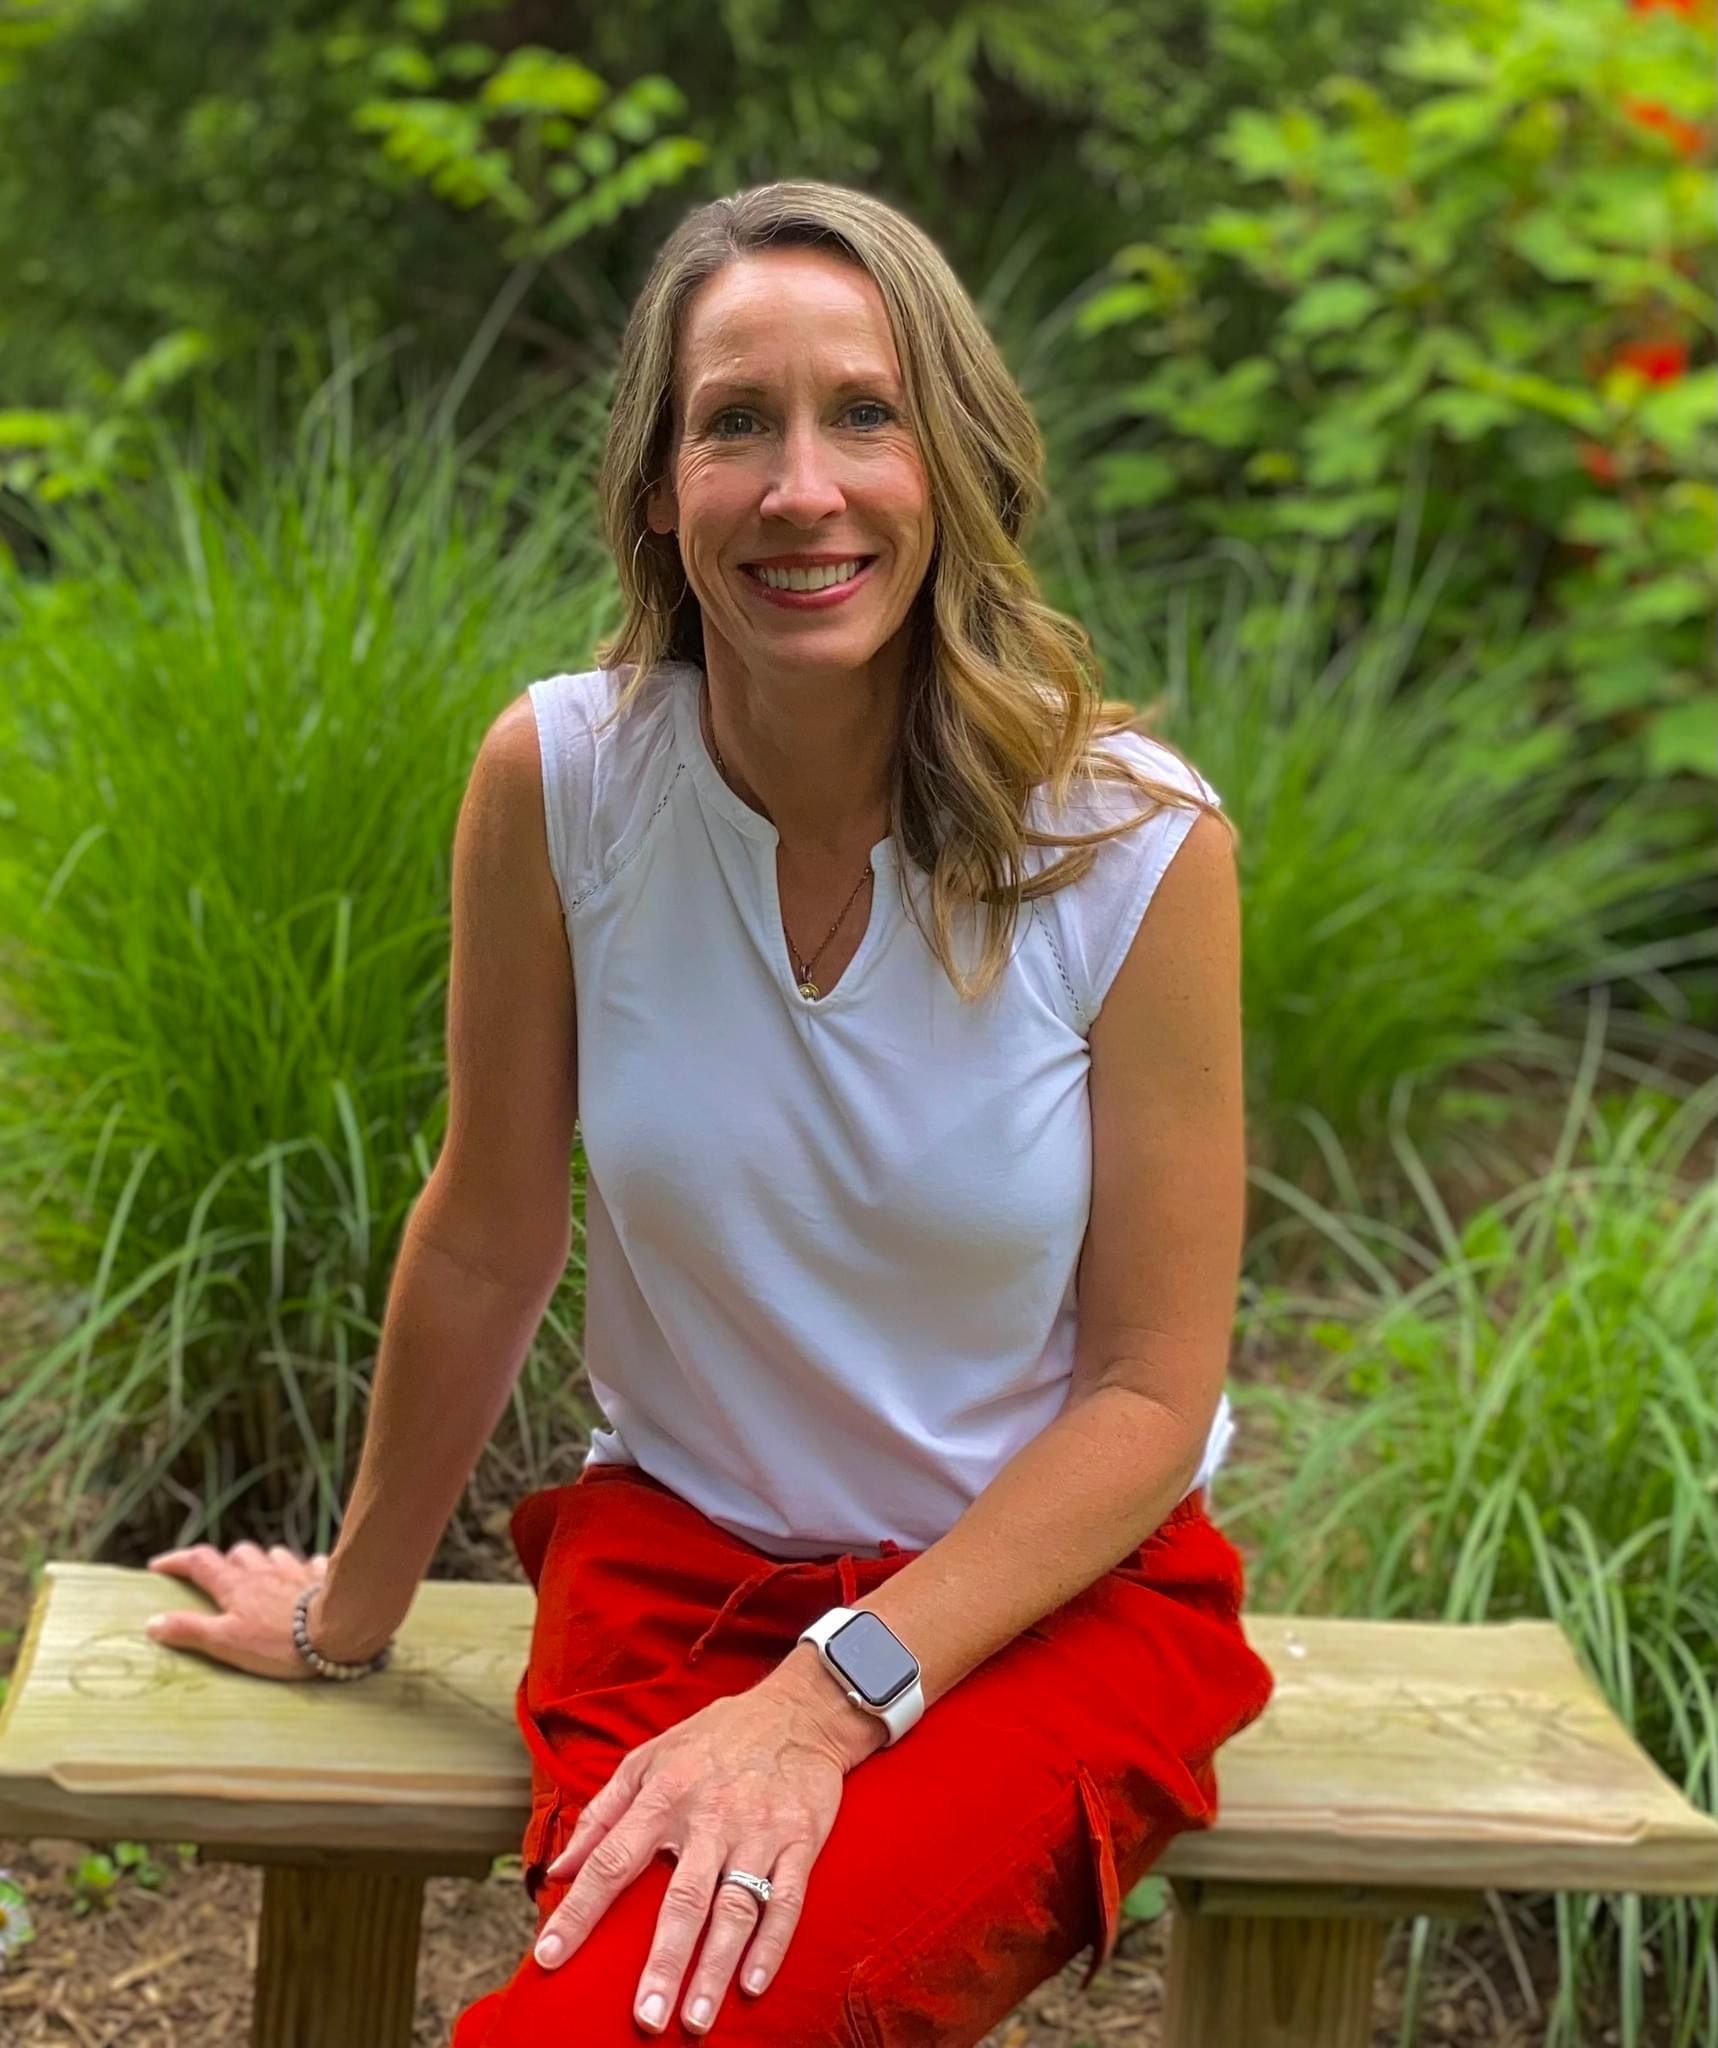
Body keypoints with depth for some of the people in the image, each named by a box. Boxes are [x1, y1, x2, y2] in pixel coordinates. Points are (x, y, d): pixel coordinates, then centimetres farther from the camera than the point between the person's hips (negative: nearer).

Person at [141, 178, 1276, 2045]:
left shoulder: (1134, 843, -15)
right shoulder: (559, 775, -11)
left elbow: (1152, 1392, -9)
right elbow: (486, 1248, 1)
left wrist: (829, 1697, -17)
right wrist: (353, 1610, 12)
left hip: (1053, 1592, -1)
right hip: (672, 1559, 2)